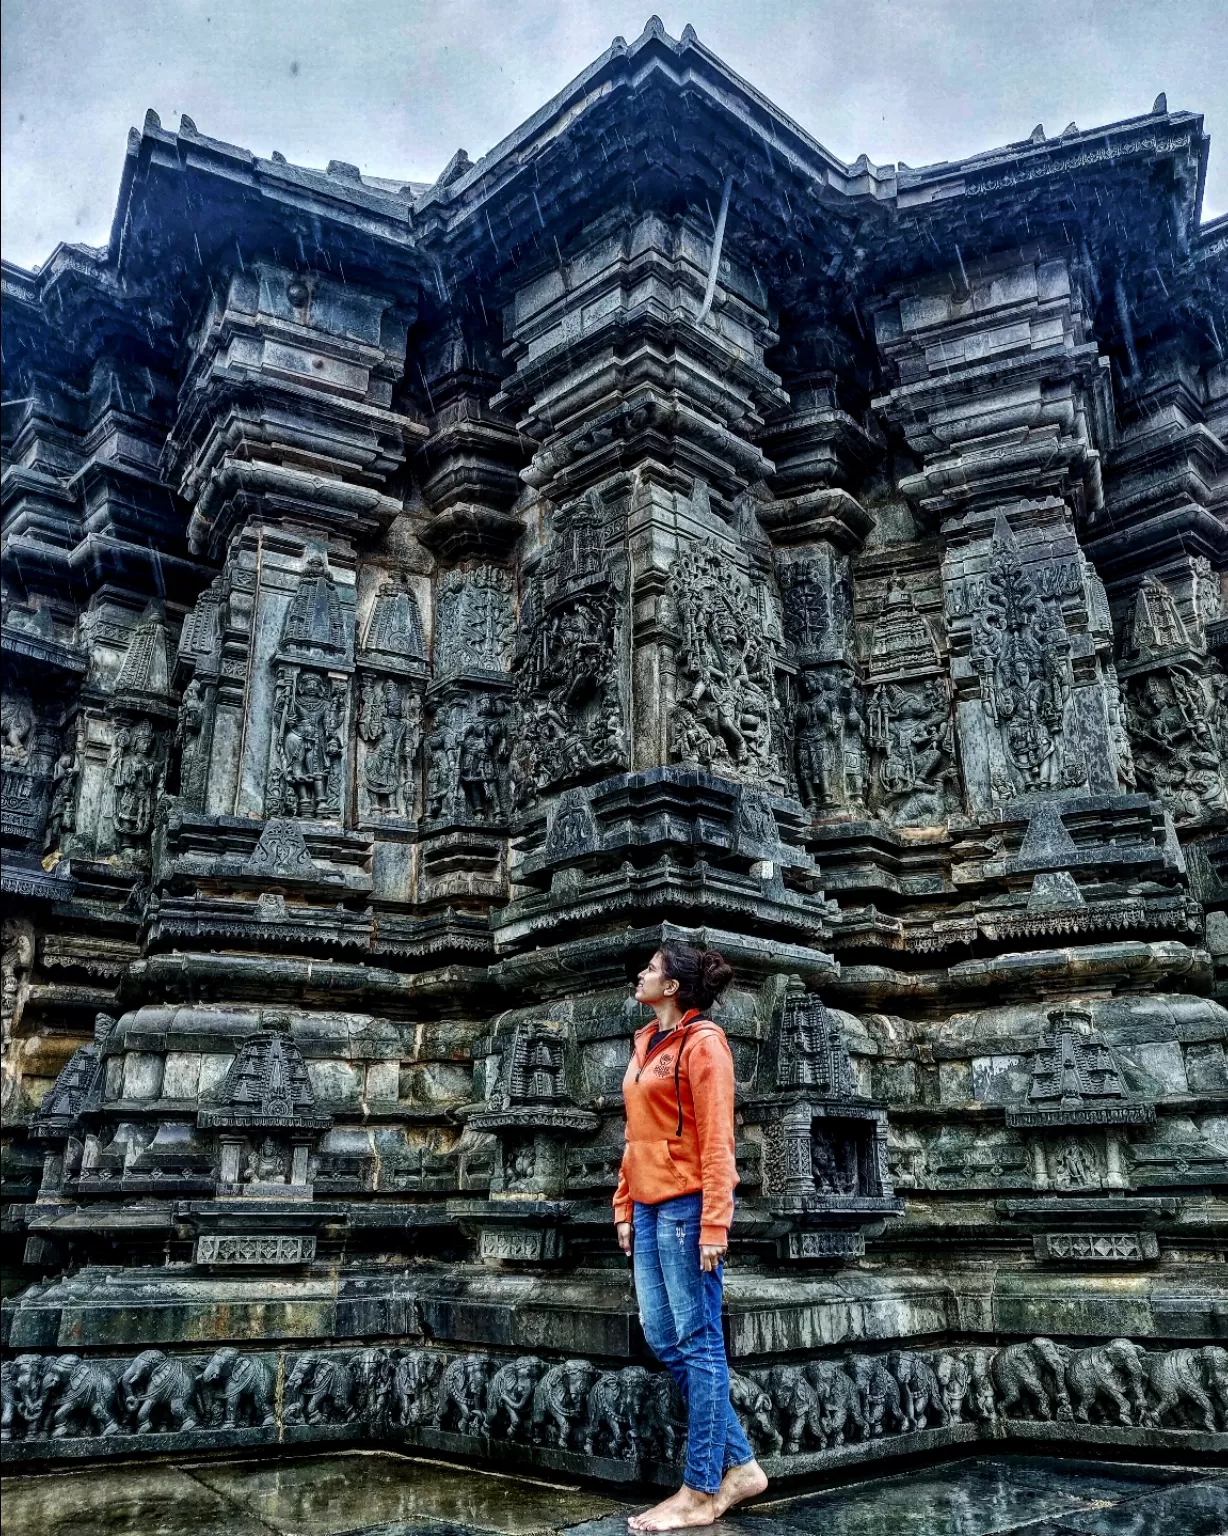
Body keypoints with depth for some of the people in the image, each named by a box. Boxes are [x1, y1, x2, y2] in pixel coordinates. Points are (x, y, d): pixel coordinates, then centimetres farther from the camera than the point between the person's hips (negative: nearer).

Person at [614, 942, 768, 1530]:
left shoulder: (701, 1042, -10)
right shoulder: (646, 1044, 15)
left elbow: (716, 1138, -14)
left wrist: (714, 1223, -18)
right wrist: (625, 1206, 16)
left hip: (686, 1205, -9)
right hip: (650, 1207, 9)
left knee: (697, 1342, 1)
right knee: (663, 1341, 11)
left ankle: (701, 1492, 12)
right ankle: (740, 1465, 23)